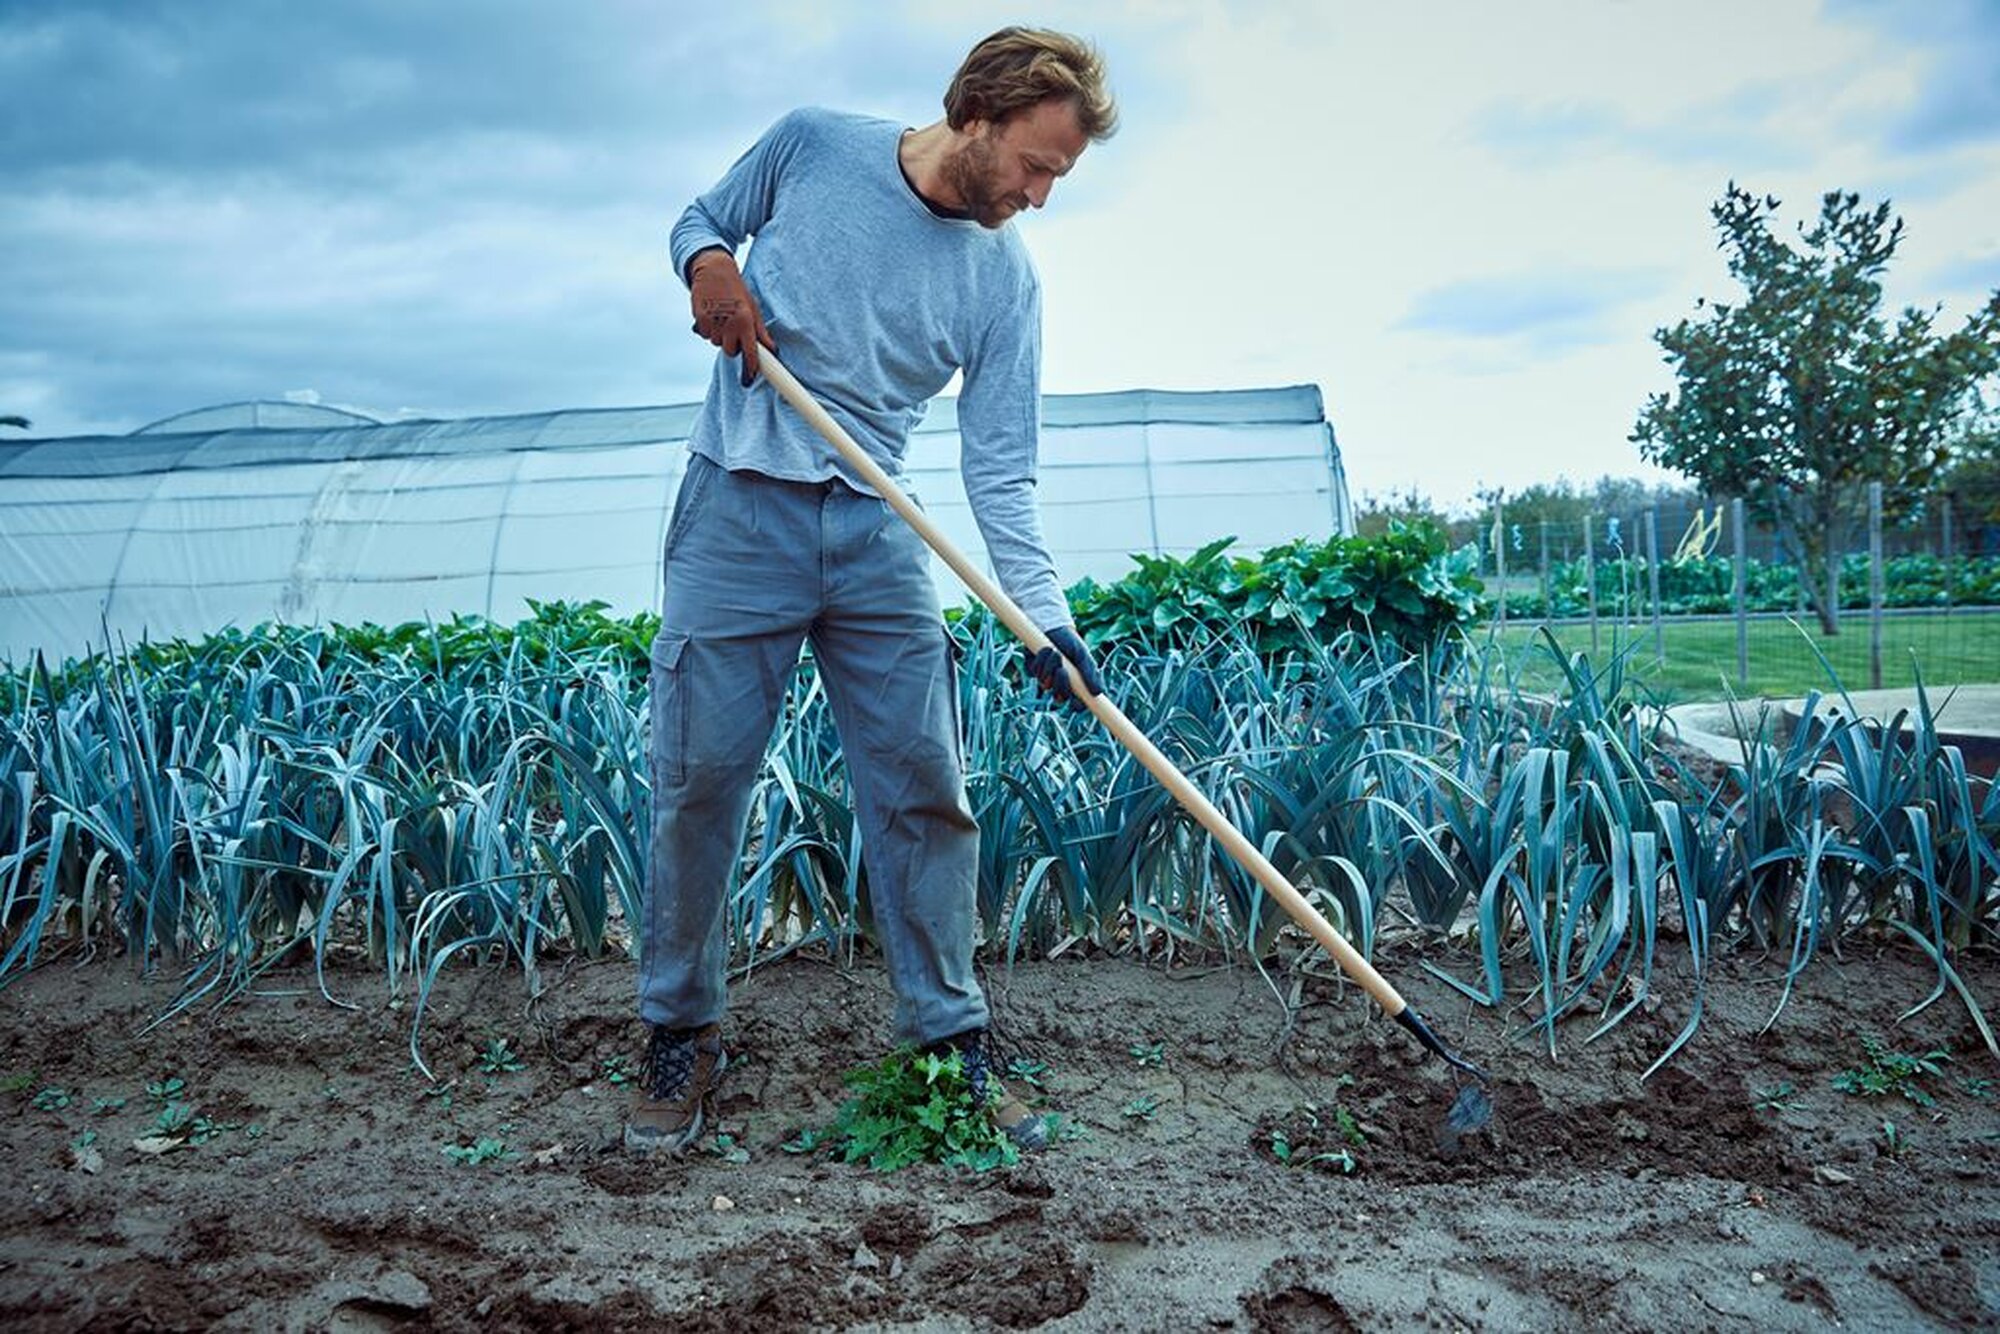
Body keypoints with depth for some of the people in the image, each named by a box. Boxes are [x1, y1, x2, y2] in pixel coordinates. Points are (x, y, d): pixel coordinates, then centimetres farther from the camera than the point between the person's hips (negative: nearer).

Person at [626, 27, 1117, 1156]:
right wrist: (709, 266, -10)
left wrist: (1047, 620, -14)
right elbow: (700, 222, 15)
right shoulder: (813, 143, -1)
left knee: (927, 789, -1)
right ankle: (682, 1035, 16)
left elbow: (1002, 472, -2)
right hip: (739, 507, -1)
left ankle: (951, 1041, 13)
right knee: (700, 778, -1)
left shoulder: (1006, 278, 1)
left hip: (877, 534, 2)